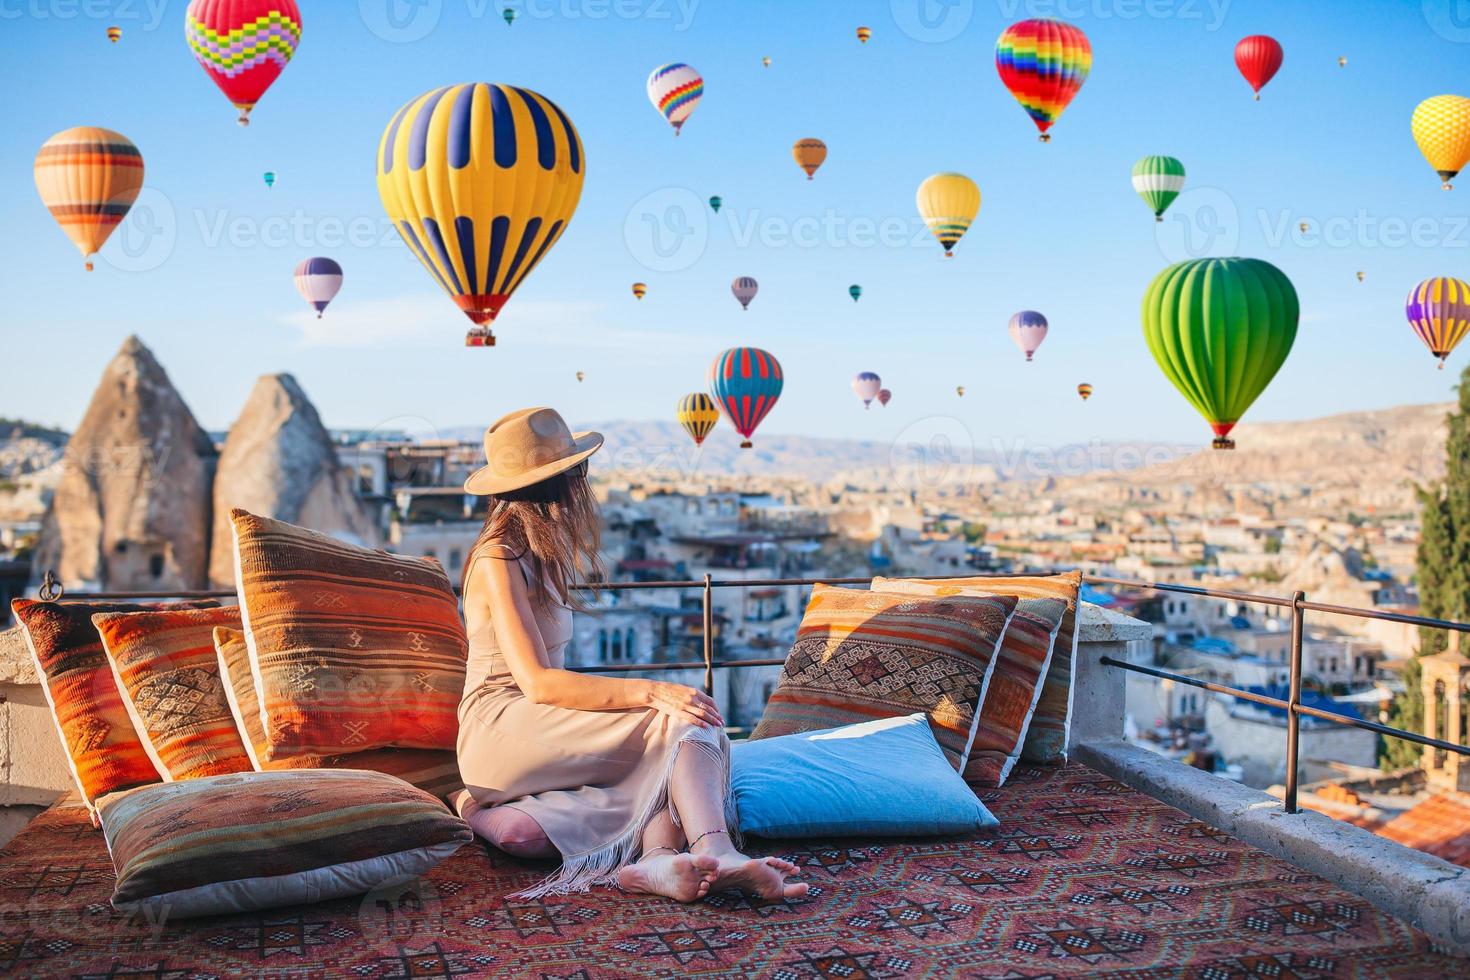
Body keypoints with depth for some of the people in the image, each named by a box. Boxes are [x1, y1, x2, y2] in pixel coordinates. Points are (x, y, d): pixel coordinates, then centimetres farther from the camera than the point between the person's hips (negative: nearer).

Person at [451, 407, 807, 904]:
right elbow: (537, 682, -22)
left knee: (689, 717, -18)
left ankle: (660, 855, -45)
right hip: (500, 731, -8)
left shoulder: (538, 554, 19)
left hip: (539, 723, 8)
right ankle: (716, 851, -47)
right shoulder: (498, 562, -10)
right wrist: (649, 691, -30)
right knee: (683, 721, -24)